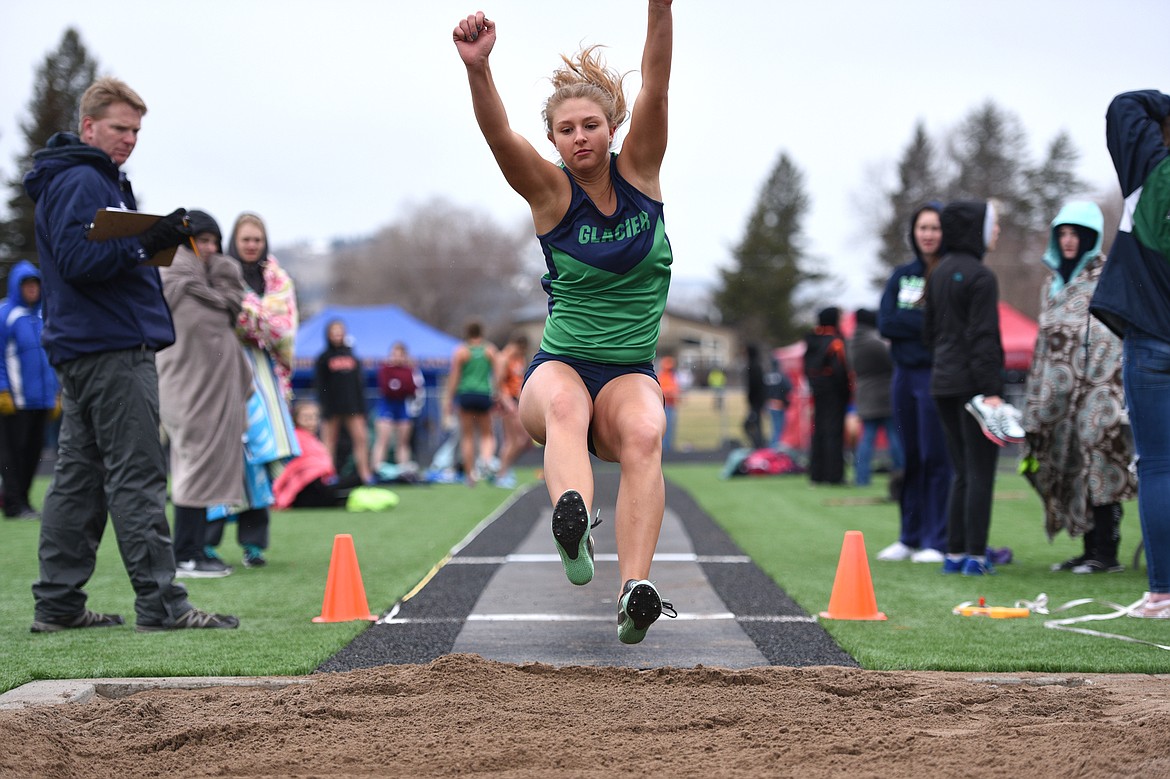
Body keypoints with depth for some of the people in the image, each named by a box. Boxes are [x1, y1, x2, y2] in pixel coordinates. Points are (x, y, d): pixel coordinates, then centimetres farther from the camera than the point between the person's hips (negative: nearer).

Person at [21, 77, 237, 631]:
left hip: (83, 350, 11)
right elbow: (77, 258, -22)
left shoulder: (98, 180, 22)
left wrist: (159, 238, 12)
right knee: (136, 476, -11)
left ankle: (58, 604, 14)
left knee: (79, 476, 11)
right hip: (112, 350, -11)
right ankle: (161, 603, -11)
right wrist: (143, 244, -30)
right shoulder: (79, 181, -11)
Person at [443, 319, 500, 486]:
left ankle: (470, 473, 4)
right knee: (487, 434, 12)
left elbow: (454, 377, -1)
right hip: (484, 395, 1)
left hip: (465, 394, -1)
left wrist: (448, 399, 2)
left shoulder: (460, 351, 1)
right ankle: (487, 458, -19)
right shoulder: (490, 350, 7)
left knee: (467, 436, 7)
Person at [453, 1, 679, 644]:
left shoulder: (639, 170, 4)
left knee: (643, 434, -33)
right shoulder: (550, 191, -1)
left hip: (632, 373, 1)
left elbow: (655, 87, -10)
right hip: (558, 367, -1)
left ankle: (635, 590, -49)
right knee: (564, 404, -37)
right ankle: (573, 525, -66)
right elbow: (498, 134, -21)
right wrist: (477, 68, -40)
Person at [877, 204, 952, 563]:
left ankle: (937, 542, -1)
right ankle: (910, 537, 18)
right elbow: (885, 322, 0)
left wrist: (908, 322, -15)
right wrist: (928, 322, -10)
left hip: (936, 375, -5)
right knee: (910, 459, 11)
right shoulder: (902, 275, 12)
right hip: (905, 373, 5)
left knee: (935, 458, -5)